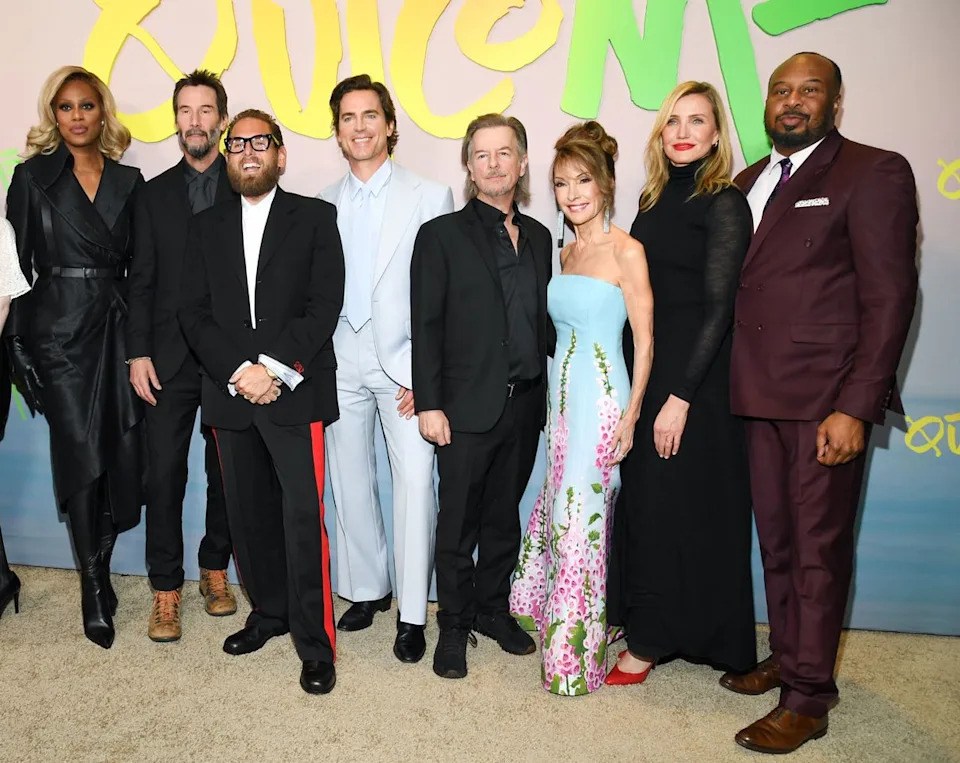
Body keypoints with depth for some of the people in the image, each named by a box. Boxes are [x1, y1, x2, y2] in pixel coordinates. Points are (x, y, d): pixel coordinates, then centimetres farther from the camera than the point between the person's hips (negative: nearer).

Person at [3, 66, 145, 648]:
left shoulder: (129, 180, 10)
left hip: (118, 326, 3)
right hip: (59, 327, -2)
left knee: (124, 457, 0)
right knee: (82, 456, -2)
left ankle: (100, 564, 24)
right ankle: (94, 588, 15)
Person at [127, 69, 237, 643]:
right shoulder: (155, 194, 11)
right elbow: (142, 281, 8)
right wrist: (138, 352, 0)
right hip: (170, 358, 2)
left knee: (226, 471, 9)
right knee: (164, 473, 1)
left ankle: (215, 570, 27)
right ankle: (166, 590, 14)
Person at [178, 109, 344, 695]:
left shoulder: (315, 218, 5)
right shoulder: (206, 227, 15)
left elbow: (324, 306, -5)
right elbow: (195, 313, 6)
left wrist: (275, 368, -14)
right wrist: (239, 372, -9)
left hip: (296, 392, -4)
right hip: (229, 393, 4)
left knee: (303, 518, -6)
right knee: (248, 515, 12)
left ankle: (315, 642, 6)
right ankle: (269, 613, 31)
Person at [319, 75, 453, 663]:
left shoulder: (430, 197, 1)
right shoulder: (323, 205, 13)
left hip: (404, 361, -4)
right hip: (340, 359, 4)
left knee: (415, 480, -8)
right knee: (350, 480, 9)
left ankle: (412, 613, 5)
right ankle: (367, 589, 27)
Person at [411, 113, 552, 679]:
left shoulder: (539, 237, 12)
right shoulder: (442, 235, -2)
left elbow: (543, 319, 12)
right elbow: (426, 325, -6)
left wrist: (544, 392, 7)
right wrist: (429, 404, -12)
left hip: (525, 405, 5)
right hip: (467, 408, -4)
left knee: (505, 517, 16)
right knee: (458, 524, 6)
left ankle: (494, 610, 34)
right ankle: (454, 626, 23)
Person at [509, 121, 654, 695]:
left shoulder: (626, 251, -9)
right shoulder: (566, 253, 13)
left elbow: (644, 340, -10)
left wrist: (629, 416, -15)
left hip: (602, 398, -7)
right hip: (561, 392, 7)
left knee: (580, 518, -2)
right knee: (558, 509, 13)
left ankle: (575, 653, 13)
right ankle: (551, 615, 32)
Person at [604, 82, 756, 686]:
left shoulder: (724, 204, -9)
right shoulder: (655, 198, 12)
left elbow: (718, 307, -15)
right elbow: (643, 297, 11)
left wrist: (682, 395, -18)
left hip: (696, 376, -7)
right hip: (645, 366, 7)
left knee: (676, 505, 2)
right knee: (643, 498, 14)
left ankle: (650, 640, 16)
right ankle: (638, 615, 31)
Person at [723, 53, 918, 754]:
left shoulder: (874, 173, -4)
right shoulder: (749, 183, 15)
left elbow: (889, 297, -10)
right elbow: (736, 287, 13)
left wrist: (856, 407, -17)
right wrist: (736, 385, 3)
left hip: (826, 402, -6)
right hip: (763, 397, 6)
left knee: (819, 550, 2)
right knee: (775, 542, 16)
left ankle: (807, 700, 15)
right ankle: (785, 659, 33)